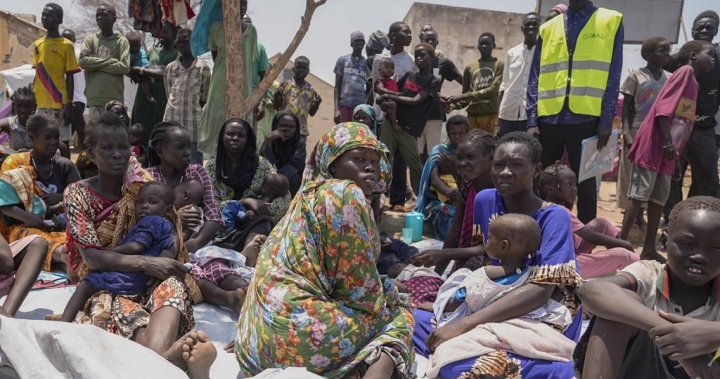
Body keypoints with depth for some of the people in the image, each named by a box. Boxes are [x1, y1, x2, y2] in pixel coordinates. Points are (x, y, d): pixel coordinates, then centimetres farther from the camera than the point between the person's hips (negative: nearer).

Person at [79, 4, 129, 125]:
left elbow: (124, 67, -9)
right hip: (94, 97, 2)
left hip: (115, 98, -1)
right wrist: (110, 62, -7)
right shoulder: (90, 39, 11)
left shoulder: (122, 41, 5)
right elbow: (83, 61, -4)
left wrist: (96, 65, -5)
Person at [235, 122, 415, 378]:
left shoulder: (311, 194, 18)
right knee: (398, 315, 6)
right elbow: (360, 286, -9)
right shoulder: (347, 194, -10)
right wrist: (391, 298, 8)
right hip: (300, 330, -9)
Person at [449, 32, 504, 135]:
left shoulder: (499, 65, 2)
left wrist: (461, 97, -11)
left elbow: (492, 90, -9)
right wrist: (455, 104, -7)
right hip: (472, 115, 3)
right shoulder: (469, 68, 14)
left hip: (491, 115, -3)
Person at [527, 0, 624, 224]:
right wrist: (532, 120, -1)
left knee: (585, 184, 7)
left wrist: (606, 120, -6)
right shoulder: (547, 28, 11)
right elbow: (535, 78, 8)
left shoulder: (611, 22, 6)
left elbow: (613, 76, 1)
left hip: (586, 119, -2)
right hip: (548, 119, 2)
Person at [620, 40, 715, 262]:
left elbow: (685, 124, 20)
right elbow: (663, 106, -16)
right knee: (638, 197, -7)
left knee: (659, 200, 9)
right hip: (654, 145, -9)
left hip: (668, 151, 9)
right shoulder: (685, 71, -4)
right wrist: (667, 141, -19)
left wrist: (676, 150, 16)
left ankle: (649, 250, 14)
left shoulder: (693, 83, 21)